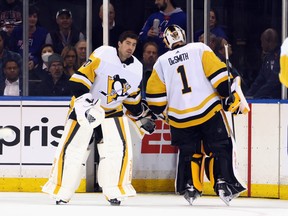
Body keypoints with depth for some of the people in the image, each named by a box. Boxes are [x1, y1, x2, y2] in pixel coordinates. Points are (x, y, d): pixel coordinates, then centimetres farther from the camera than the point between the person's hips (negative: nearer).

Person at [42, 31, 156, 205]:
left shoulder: (137, 68, 1)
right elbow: (79, 80, -21)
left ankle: (114, 192, 1)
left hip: (113, 111, 5)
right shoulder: (102, 55, -18)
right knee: (73, 149, -8)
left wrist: (144, 118, 12)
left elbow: (133, 99, 14)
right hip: (86, 107, -5)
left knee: (120, 148, -9)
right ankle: (61, 193, -1)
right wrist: (85, 104, -30)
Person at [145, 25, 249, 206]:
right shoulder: (200, 49, 2)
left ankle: (190, 187, 10)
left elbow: (155, 96, 12)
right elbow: (218, 74, -7)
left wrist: (158, 112, 29)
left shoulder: (162, 62, 11)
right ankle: (223, 183, -8)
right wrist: (231, 96, -3)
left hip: (180, 117, 3)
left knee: (188, 153, 18)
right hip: (208, 110, -3)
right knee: (220, 148, 6)